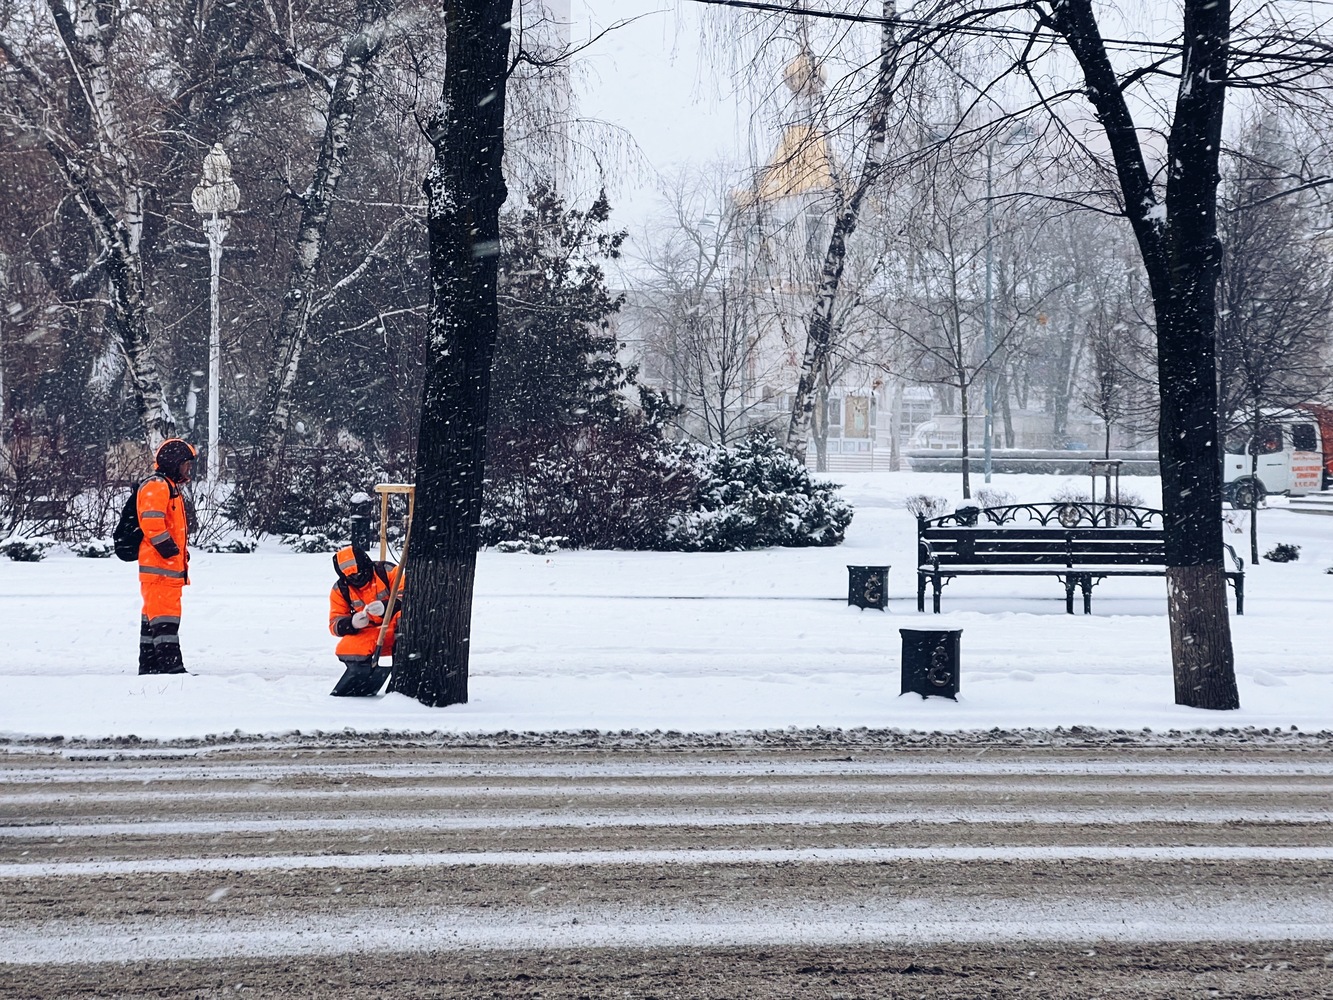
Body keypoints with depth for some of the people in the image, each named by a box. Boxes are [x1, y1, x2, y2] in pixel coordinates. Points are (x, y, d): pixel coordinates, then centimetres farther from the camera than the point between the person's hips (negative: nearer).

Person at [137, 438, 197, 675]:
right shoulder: (156, 486, -10)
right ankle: (170, 664, -19)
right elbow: (151, 521, -22)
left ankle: (149, 664, 16)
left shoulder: (172, 487, 24)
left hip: (170, 566, 11)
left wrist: (181, 554, 24)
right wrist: (168, 548, -21)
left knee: (153, 615, 12)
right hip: (160, 565, -11)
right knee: (165, 614, -14)